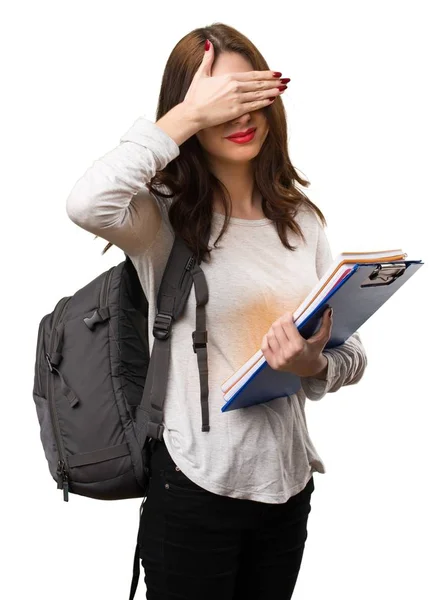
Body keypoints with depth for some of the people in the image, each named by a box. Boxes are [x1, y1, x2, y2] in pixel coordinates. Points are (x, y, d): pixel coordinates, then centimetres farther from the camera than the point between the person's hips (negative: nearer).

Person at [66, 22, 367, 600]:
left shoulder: (302, 219, 4)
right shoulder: (167, 218, -11)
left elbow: (352, 354, 6)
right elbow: (88, 205, -35)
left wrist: (315, 365, -17)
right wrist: (188, 115, -25)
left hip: (288, 483, 5)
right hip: (195, 487, -5)